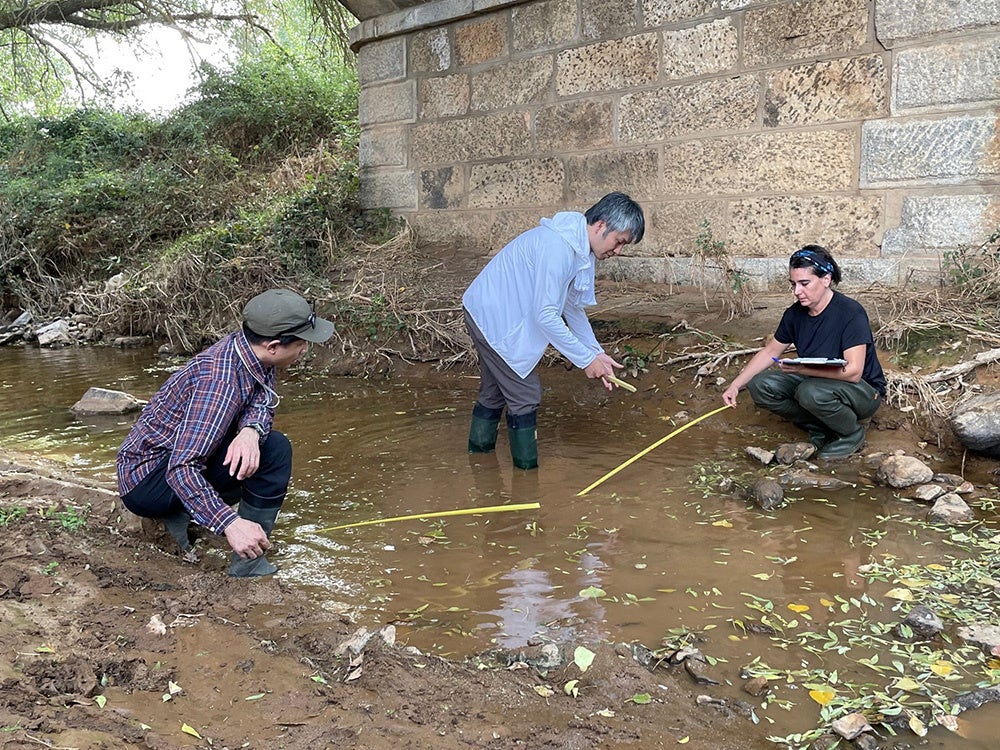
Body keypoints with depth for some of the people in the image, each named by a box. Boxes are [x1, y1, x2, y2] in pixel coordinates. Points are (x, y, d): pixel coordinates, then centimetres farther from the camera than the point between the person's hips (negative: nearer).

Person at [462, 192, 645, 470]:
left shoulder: (581, 249, 3)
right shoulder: (558, 248, -29)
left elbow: (572, 307, 11)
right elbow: (545, 315, -29)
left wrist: (596, 352, 4)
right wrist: (586, 359, -22)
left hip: (489, 315, 10)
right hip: (493, 318, -10)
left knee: (494, 390, 23)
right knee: (525, 396, -3)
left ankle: (479, 450, 39)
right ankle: (527, 469, 9)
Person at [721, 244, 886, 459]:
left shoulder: (850, 313, -23)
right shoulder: (795, 314, -4)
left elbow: (853, 372, -30)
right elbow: (770, 352, 9)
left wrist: (803, 369, -40)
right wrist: (735, 385, -1)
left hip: (864, 391, -6)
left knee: (812, 392, -37)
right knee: (760, 385, -13)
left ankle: (852, 434, -6)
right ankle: (820, 429, 2)